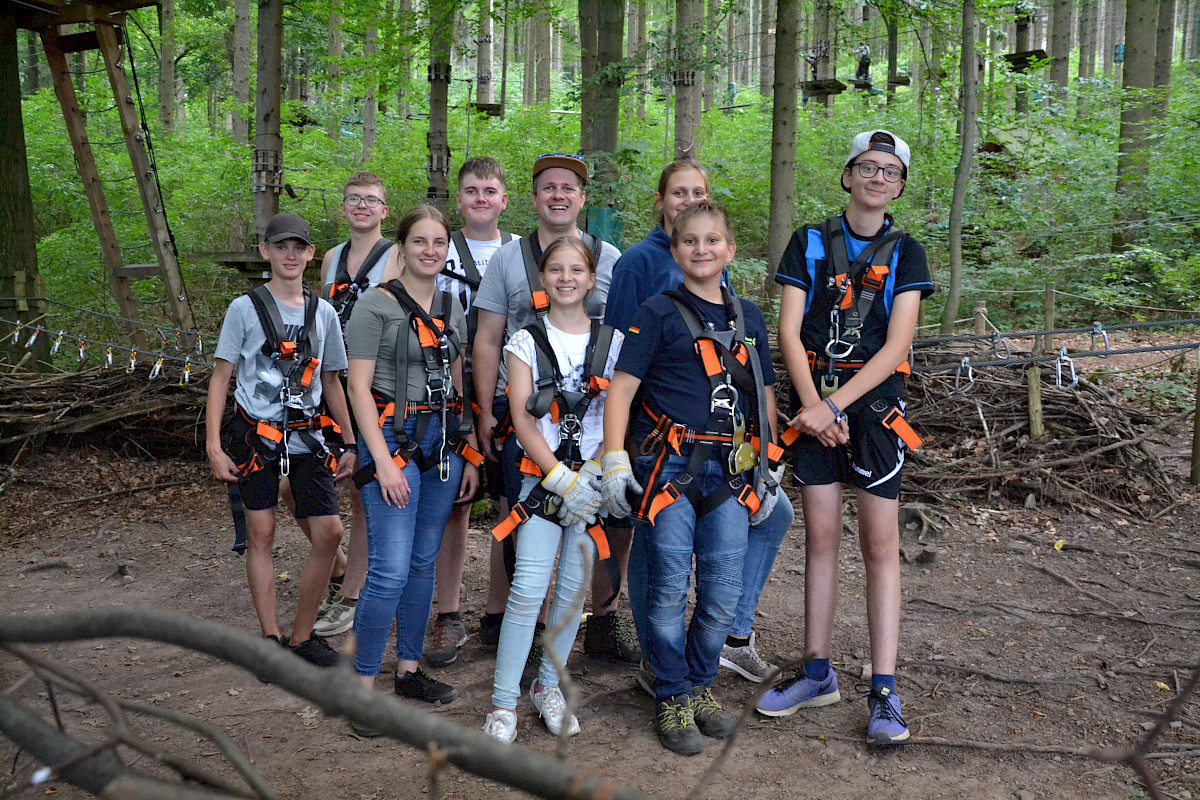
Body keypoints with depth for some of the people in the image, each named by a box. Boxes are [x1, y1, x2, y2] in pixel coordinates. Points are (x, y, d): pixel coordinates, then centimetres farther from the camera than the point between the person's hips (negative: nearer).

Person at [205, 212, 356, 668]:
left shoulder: (323, 312, 8)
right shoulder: (245, 309, -1)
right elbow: (220, 378, 0)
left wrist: (350, 444, 13)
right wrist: (213, 447, -7)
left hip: (307, 437, 3)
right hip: (255, 435, -3)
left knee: (329, 531, -5)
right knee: (261, 533, 1)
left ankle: (301, 637, 10)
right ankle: (270, 639, 11)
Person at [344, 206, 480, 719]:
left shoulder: (451, 308, 13)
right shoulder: (377, 304, -6)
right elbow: (359, 388, -10)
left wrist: (470, 454, 14)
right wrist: (383, 461, -17)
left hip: (444, 440, 6)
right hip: (393, 437, -6)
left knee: (424, 561, 12)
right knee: (391, 570, -11)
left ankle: (409, 671, 24)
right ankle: (362, 686, 2)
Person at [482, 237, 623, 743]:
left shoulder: (612, 341, 8)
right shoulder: (526, 341, 4)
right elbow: (522, 418, -4)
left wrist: (597, 472, -9)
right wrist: (562, 479, -14)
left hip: (593, 478, 2)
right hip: (541, 478, -2)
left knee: (574, 586, 7)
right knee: (528, 588, -9)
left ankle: (549, 685, 24)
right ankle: (503, 700, 2)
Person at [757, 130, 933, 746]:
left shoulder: (904, 253, 3)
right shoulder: (809, 243, 6)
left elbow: (896, 345, -7)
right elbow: (788, 331, -1)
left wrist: (835, 405, -15)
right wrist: (812, 405, -14)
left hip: (875, 401, -1)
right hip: (815, 401, 1)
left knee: (880, 545, -1)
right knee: (820, 540, 7)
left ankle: (883, 693, 5)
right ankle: (818, 673, 18)